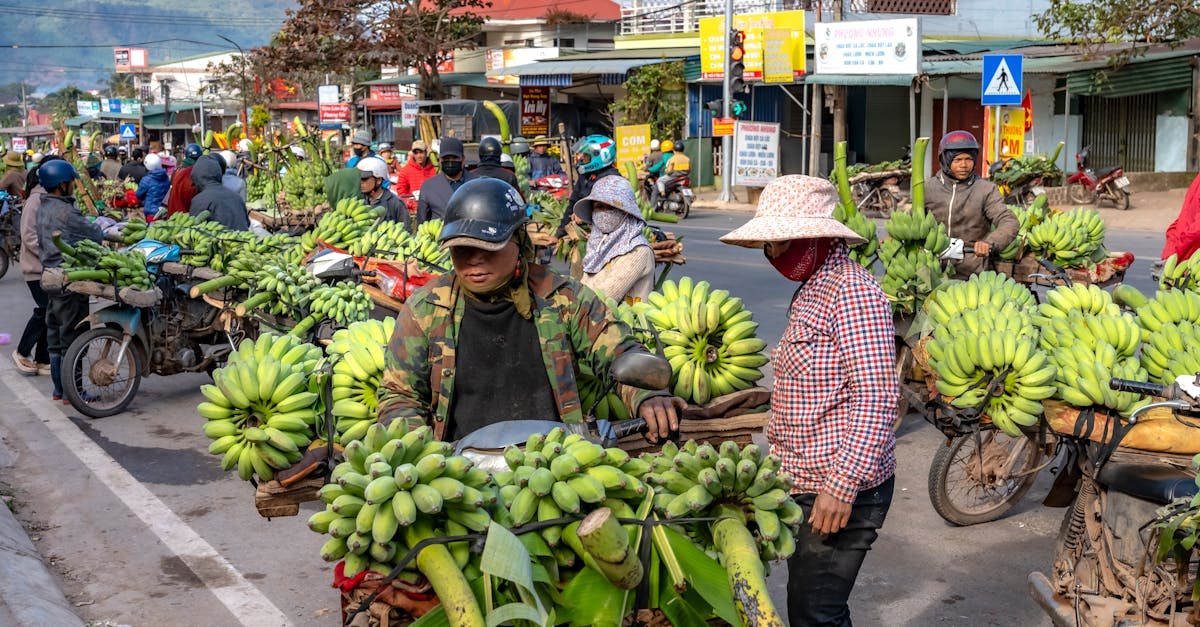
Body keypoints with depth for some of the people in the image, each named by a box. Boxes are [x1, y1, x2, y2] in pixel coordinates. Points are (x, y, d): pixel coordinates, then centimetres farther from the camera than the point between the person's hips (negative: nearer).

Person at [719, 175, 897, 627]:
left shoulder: (853, 292, -16)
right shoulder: (810, 291, 14)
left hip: (840, 492, -10)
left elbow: (877, 398, -22)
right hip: (805, 485, 10)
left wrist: (843, 486, -25)